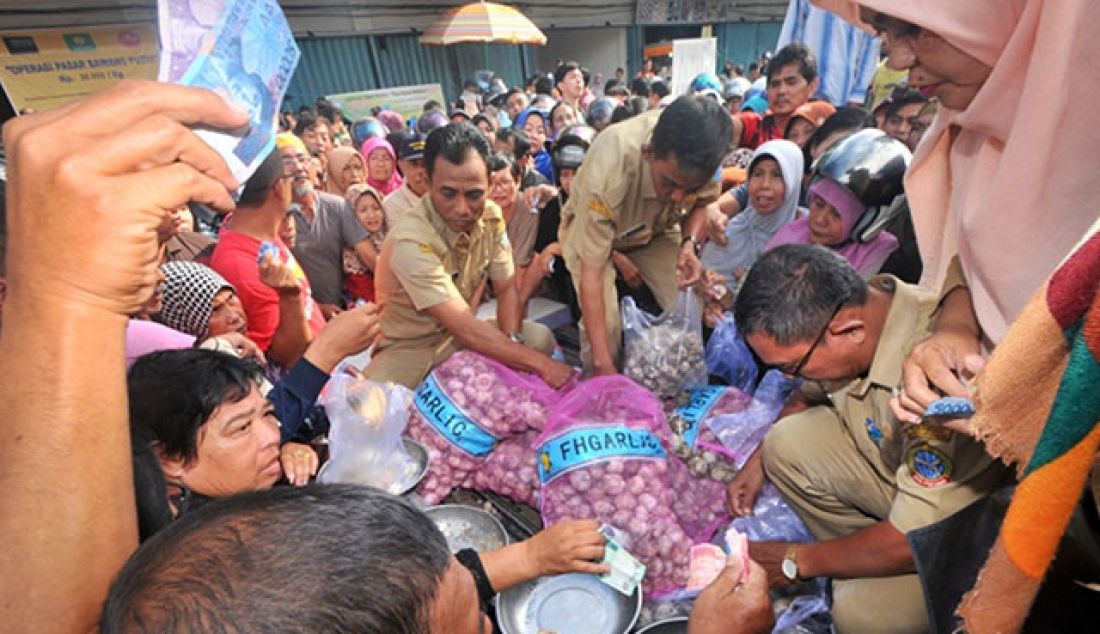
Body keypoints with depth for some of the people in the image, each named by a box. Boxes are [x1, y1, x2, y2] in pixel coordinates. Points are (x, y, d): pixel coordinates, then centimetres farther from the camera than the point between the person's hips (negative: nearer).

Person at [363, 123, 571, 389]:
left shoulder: (491, 215, -10)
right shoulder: (411, 242, -31)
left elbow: (506, 288, -2)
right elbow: (465, 329, -32)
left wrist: (513, 342, -21)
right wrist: (541, 363, -30)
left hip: (460, 332, 6)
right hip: (409, 347, -5)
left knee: (540, 338, -15)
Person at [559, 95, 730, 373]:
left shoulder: (703, 147, -29)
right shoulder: (608, 172, -41)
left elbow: (702, 201, -5)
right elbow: (591, 275, -36)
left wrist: (689, 243, -27)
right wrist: (604, 365, -36)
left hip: (655, 225, 4)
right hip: (589, 225, -3)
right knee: (604, 325, -23)